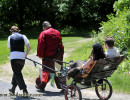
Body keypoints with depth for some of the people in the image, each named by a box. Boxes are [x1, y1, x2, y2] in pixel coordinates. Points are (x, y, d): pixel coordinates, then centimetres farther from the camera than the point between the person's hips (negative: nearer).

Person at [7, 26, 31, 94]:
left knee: (17, 74, -1)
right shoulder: (23, 37, 10)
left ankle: (24, 90, -12)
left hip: (14, 57, -3)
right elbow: (29, 47, 2)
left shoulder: (10, 37, 9)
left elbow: (10, 48, 13)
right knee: (17, 73, 20)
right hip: (22, 57, 3)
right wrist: (26, 55, 11)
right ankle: (13, 89, 31)